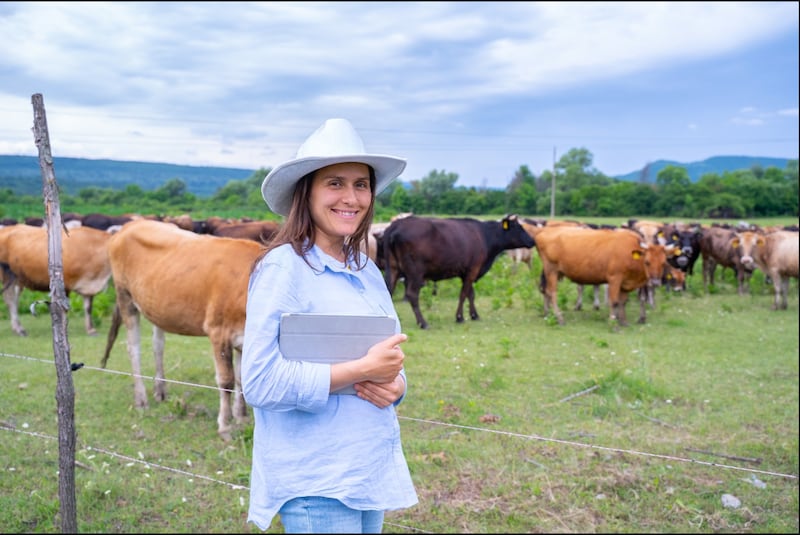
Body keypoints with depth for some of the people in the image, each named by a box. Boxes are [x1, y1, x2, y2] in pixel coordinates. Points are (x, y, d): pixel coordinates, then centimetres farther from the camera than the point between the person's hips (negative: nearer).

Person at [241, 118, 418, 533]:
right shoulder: (282, 267, -14)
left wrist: (394, 385, -8)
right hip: (316, 484, -7)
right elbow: (260, 382, -21)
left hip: (371, 470, 7)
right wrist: (363, 369, -20)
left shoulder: (367, 270, 7)